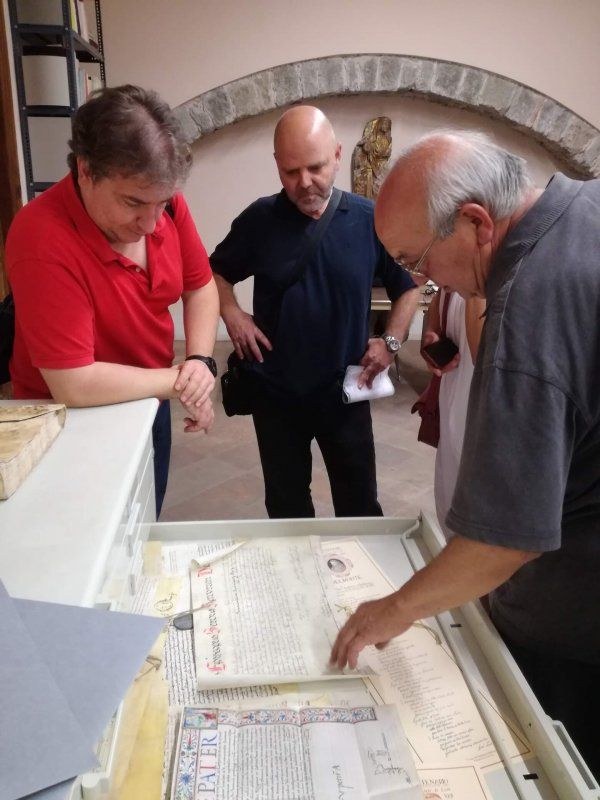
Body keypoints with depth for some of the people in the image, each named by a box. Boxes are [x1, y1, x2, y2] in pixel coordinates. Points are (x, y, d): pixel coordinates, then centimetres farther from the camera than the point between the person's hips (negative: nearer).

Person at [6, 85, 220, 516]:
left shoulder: (165, 203, -14)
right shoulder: (43, 238, -33)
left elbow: (200, 286, 1)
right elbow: (74, 386, -34)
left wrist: (201, 360, -16)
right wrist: (179, 381, -23)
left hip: (150, 407, 6)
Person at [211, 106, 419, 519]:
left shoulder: (371, 220, -8)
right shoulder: (259, 220, -6)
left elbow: (408, 285, 6)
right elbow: (218, 272, 10)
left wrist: (391, 341, -6)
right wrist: (232, 314, -8)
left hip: (345, 392, 0)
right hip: (275, 393, 1)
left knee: (360, 505, 14)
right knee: (286, 506, 18)